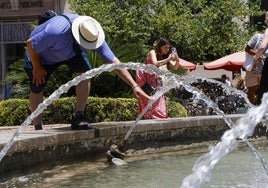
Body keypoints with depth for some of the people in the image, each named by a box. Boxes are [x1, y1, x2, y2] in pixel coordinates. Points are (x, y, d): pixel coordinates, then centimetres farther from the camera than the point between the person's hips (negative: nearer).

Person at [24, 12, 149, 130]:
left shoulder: (93, 36, -31)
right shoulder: (56, 32, -46)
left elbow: (113, 61, -28)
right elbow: (30, 44, -30)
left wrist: (134, 86, -34)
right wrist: (37, 68, -16)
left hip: (70, 52, 3)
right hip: (41, 55, -3)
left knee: (86, 72, -21)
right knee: (37, 90, -5)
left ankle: (78, 118, -15)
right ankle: (38, 129, 13)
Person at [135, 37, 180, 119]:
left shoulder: (165, 56, 8)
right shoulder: (153, 53, -10)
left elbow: (175, 67, 5)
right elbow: (155, 64, -28)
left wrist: (177, 60, -15)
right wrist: (168, 59, -28)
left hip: (156, 83, 7)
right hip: (147, 81, -7)